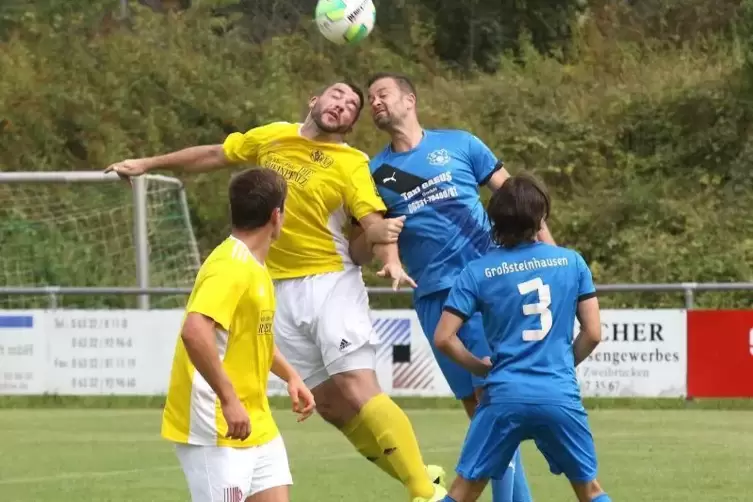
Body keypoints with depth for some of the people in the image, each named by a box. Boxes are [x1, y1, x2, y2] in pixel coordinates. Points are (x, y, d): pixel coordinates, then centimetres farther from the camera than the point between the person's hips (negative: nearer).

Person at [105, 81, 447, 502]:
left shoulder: (352, 164, -6)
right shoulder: (273, 136, 9)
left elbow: (374, 223, -17)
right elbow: (215, 155, 23)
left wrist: (391, 259, -38)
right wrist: (148, 164, 30)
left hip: (331, 282, -5)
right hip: (281, 289, 5)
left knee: (358, 387, -19)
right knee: (329, 401, 1)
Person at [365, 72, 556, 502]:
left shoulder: (458, 144, 4)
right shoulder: (375, 172, 10)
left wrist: (549, 249, 0)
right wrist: (378, 237, -13)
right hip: (434, 296, 3)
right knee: (474, 403, 5)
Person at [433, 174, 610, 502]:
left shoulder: (477, 272, 2)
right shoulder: (571, 262, 4)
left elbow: (443, 338, -2)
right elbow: (593, 333, 5)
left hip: (504, 397, -1)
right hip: (561, 397, 1)